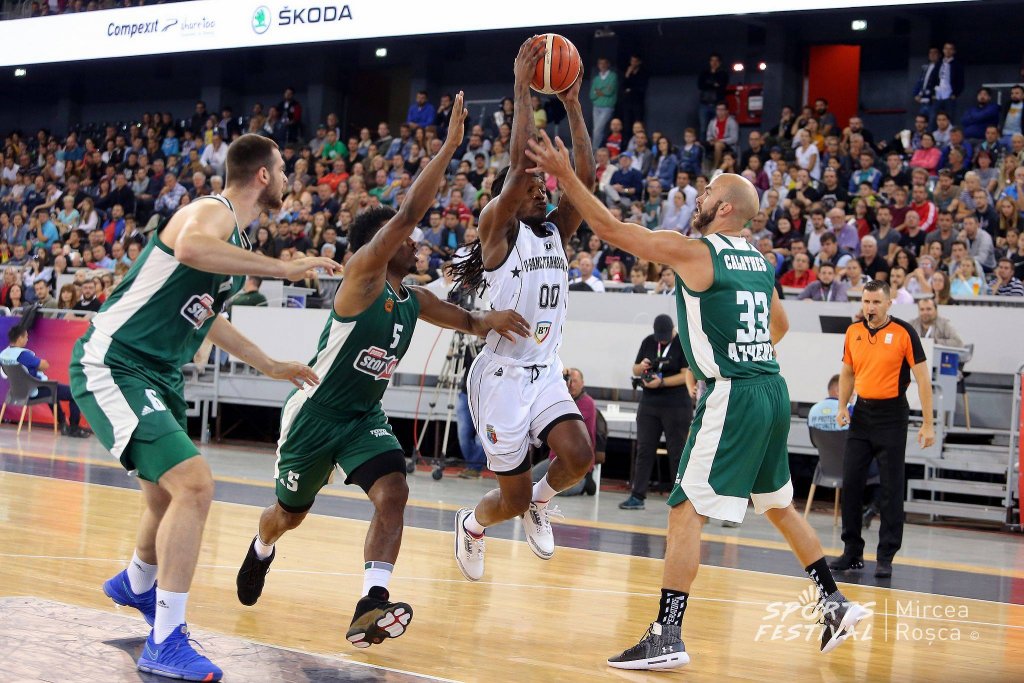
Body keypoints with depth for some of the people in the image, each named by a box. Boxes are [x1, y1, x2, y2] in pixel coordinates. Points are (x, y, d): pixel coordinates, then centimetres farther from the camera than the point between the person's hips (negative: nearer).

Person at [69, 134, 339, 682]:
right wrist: (281, 266, -36)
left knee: (170, 495, 24)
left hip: (159, 374, 10)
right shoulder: (212, 211, -15)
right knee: (194, 486, -23)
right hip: (111, 365, -10)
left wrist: (269, 365, 33)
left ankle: (135, 585, 54)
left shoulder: (236, 238, 15)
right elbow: (190, 248, -42)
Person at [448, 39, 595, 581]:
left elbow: (585, 177, 1)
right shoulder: (498, 229, -5)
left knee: (579, 456, -20)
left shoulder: (555, 233, 11)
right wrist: (522, 91, -17)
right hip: (503, 373, -5)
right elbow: (519, 163, -19)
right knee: (513, 499, 1)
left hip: (545, 370, 5)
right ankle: (471, 524, 36)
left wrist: (572, 106, -2)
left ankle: (540, 502, 14)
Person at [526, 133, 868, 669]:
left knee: (686, 511, -6)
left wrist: (564, 173, -5)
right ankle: (836, 604, 31)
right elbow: (779, 325, 29)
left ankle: (667, 637, -8)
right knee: (779, 505, 23)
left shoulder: (693, 252, -9)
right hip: (772, 390, 9)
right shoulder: (757, 261, 14)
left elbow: (609, 228, -9)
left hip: (732, 395, -9)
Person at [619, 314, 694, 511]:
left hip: (676, 407, -5)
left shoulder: (684, 344, -6)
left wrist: (661, 382, -22)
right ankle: (637, 496, 4)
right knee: (644, 450, 2)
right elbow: (635, 371, 13)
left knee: (677, 452, 0)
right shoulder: (648, 342, 8)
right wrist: (641, 366, -9)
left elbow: (686, 375, -13)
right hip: (649, 404, 5)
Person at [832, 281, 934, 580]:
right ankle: (852, 552, 14)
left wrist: (928, 424, -11)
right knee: (851, 482, 4)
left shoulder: (904, 332, -9)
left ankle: (886, 557, 5)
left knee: (891, 488, -1)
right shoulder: (853, 331, 6)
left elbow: (923, 377, -8)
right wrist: (842, 406, 3)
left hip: (891, 415, -5)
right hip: (862, 413, 5)